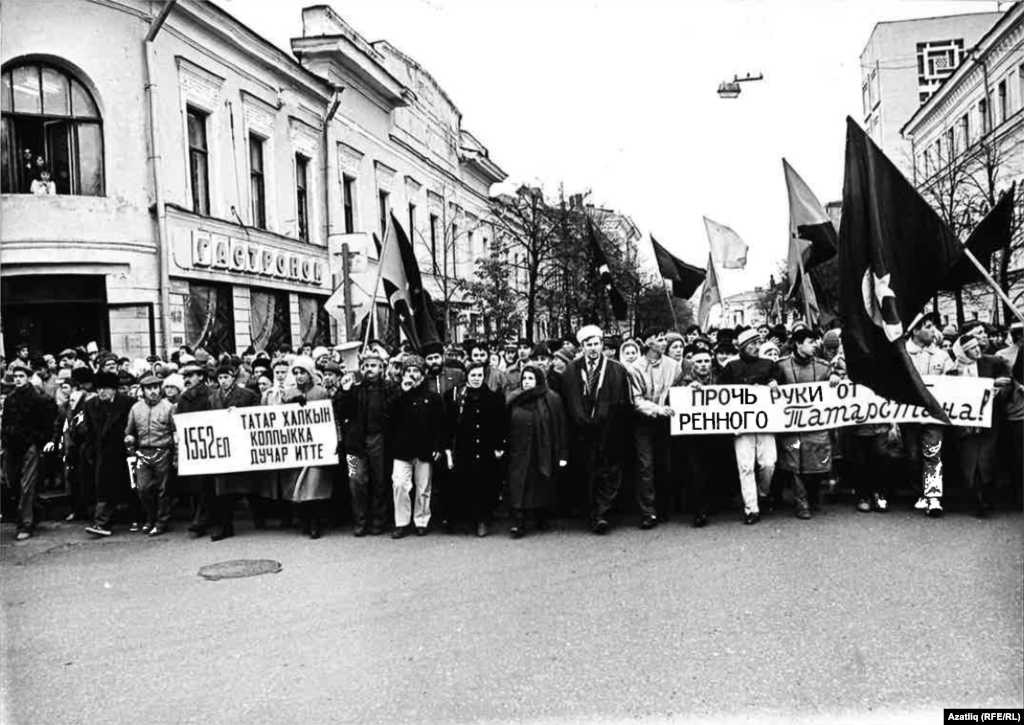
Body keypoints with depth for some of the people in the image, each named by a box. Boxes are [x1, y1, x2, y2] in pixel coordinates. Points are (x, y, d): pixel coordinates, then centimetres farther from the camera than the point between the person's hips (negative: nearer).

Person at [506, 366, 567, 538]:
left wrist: (562, 455, -8)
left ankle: (542, 518, 25)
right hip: (519, 454, 1)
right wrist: (505, 449, 0)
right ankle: (518, 523, -5)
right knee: (519, 488, -6)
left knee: (543, 489, 8)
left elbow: (561, 427, -4)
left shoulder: (552, 400, -2)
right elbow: (507, 428, 7)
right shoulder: (514, 401, 6)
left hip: (544, 453, -1)